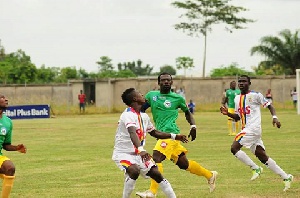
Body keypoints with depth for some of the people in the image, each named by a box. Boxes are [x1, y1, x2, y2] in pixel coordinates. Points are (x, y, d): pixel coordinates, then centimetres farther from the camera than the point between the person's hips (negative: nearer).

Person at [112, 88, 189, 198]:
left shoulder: (144, 116, 7)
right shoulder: (128, 115, -21)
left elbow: (154, 133, 22)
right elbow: (132, 133, -38)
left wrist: (174, 136, 15)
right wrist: (140, 150, -54)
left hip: (138, 154, 8)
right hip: (123, 153, -8)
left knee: (156, 174, -3)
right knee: (134, 171, -33)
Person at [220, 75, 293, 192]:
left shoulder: (255, 95, -4)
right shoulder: (237, 98, 18)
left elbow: (269, 105, 1)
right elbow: (237, 117, 23)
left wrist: (274, 117, -14)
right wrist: (227, 113, 5)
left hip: (254, 128, -8)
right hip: (246, 129, 8)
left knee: (234, 148, -18)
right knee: (262, 156, 6)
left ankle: (255, 168, -8)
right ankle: (286, 177, 12)